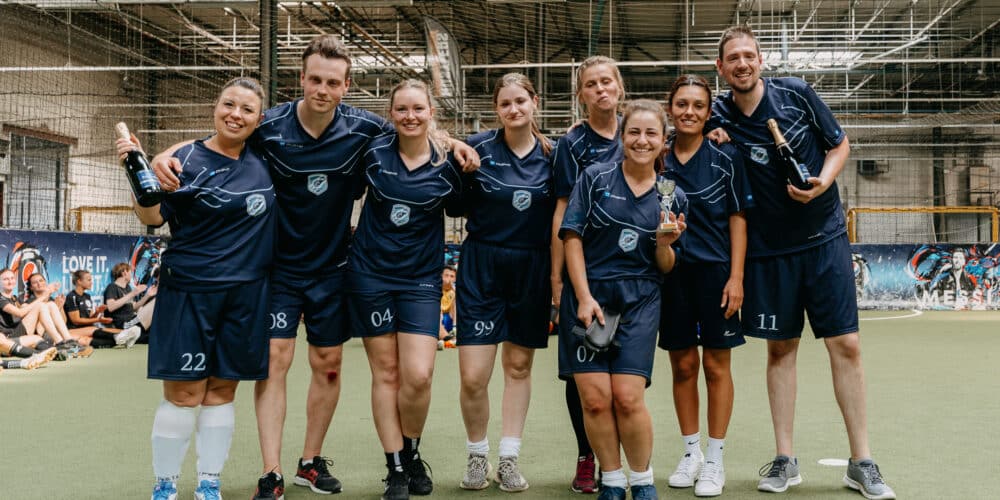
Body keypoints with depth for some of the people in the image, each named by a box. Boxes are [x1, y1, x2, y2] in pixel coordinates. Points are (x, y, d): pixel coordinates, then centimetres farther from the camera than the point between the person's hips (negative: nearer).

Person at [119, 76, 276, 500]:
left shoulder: (263, 158, 7)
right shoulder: (188, 158, -5)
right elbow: (152, 216, -8)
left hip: (247, 294, 4)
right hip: (190, 290, -3)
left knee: (222, 388, 9)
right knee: (184, 389, -2)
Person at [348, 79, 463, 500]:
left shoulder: (447, 163, -5)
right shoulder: (373, 152, -5)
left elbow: (458, 209, 11)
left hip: (421, 278, 0)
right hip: (371, 274, 1)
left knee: (418, 375, -10)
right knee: (386, 373, 4)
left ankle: (412, 451, 18)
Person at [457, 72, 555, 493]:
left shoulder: (552, 154, 2)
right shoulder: (479, 147, -3)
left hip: (532, 269, 2)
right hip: (481, 267, -2)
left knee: (519, 366, 10)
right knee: (473, 376, -6)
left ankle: (509, 459, 23)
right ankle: (477, 455, 18)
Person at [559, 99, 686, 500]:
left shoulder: (673, 196, 7)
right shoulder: (595, 177, 0)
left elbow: (666, 267, 10)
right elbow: (572, 238, -2)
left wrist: (664, 244, -12)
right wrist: (584, 297, -10)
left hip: (639, 302, 1)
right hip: (588, 294, -1)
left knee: (628, 398, -8)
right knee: (594, 398, -4)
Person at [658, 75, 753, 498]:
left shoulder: (725, 158, -2)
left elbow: (738, 218, -1)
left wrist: (736, 277, -8)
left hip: (715, 271, -2)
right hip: (672, 273, 2)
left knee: (716, 366, 5)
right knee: (683, 365, 9)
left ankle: (714, 460, 16)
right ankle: (690, 453, 24)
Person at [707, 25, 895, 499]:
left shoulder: (797, 93, -5)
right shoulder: (718, 117, -4)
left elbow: (839, 143, 3)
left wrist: (822, 182, -14)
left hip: (824, 236, 0)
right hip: (769, 248, 1)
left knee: (845, 344, -2)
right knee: (780, 349, 6)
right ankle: (785, 460, 17)